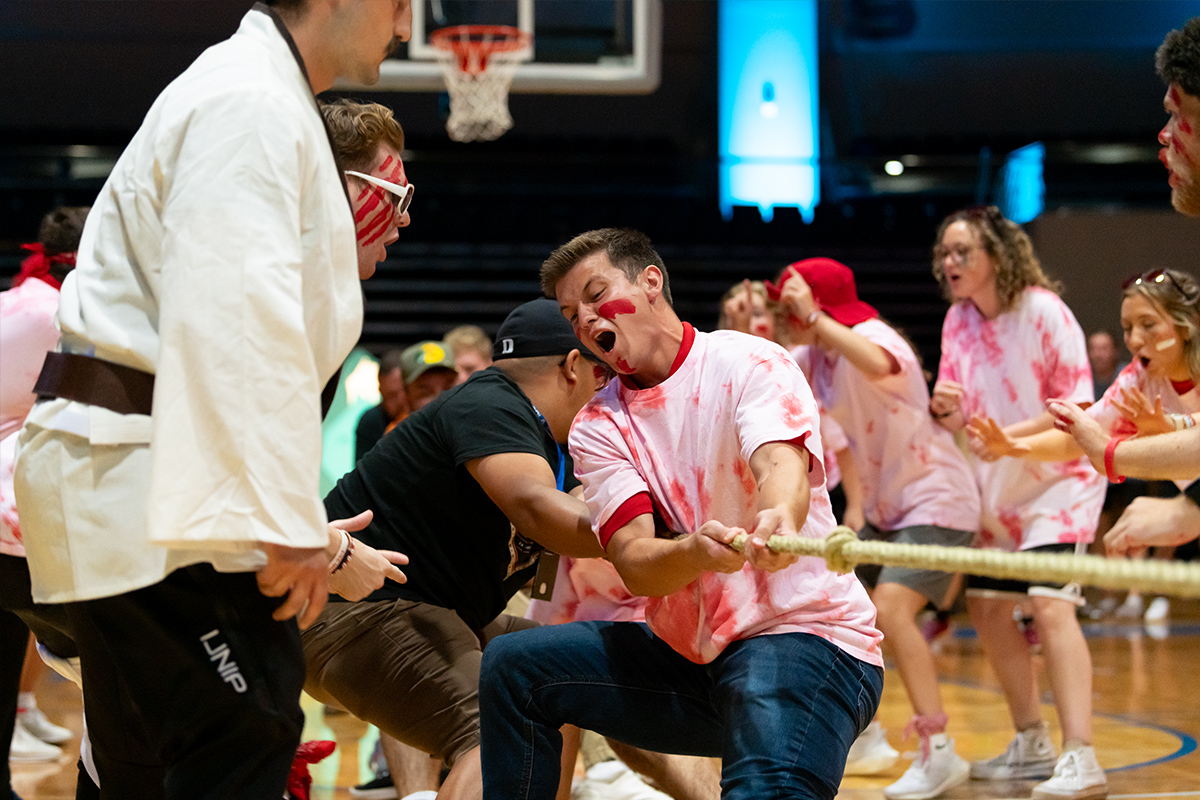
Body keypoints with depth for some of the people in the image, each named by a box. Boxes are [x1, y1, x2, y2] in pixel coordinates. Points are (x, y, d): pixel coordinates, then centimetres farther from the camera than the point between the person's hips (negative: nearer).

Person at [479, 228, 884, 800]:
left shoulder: (749, 363, -5)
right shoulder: (596, 427, 7)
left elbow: (782, 467, -26)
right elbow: (635, 565, -9)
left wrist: (779, 517, -51)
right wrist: (699, 550, -34)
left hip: (807, 633, -6)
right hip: (689, 655, 6)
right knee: (513, 667, -4)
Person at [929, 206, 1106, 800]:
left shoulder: (1043, 311, -16)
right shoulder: (958, 320, 3)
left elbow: (1077, 404, -16)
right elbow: (954, 416, 7)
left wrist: (1011, 434, -28)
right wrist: (945, 409, -16)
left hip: (1060, 477, -8)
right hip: (1000, 488, 8)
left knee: (1049, 604, -21)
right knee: (986, 607, 9)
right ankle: (1032, 746, 25)